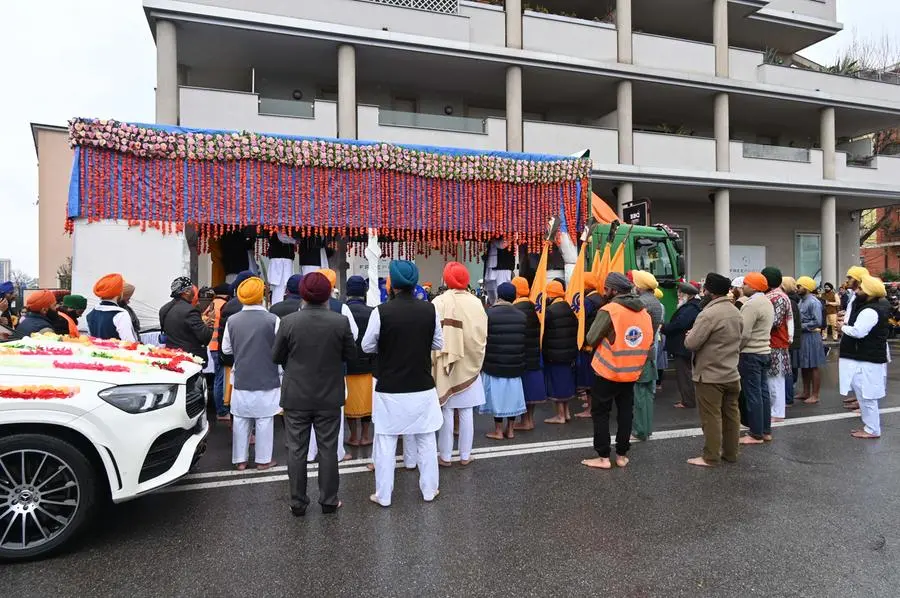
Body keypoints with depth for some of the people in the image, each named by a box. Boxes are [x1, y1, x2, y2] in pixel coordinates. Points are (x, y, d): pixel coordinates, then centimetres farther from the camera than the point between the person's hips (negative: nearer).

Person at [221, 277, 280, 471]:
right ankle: (263, 459, 16)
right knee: (264, 420, 8)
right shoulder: (272, 320, -15)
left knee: (240, 420, 13)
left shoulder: (232, 320, -3)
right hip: (266, 379, -3)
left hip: (241, 379, 3)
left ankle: (240, 459, 21)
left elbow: (226, 349, 6)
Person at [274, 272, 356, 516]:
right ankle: (329, 501, 22)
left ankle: (298, 503, 20)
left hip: (296, 397, 0)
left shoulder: (288, 322, -12)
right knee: (328, 450, 12)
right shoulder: (341, 322, -12)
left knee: (296, 451, 11)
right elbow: (350, 355, -1)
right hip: (329, 397, 0)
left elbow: (276, 357, -2)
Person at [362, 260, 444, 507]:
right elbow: (438, 344, 3)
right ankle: (429, 490, 28)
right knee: (426, 440, 16)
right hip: (423, 387, 2)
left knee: (386, 441, 11)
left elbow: (367, 346, -5)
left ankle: (383, 495, 20)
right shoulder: (430, 310, -8)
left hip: (389, 389, -2)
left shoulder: (381, 311, -15)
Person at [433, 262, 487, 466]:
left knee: (447, 411, 8)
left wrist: (434, 361, -2)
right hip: (470, 366, 2)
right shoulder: (475, 303, -7)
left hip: (446, 365, -2)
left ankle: (445, 455, 16)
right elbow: (482, 336, -3)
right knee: (466, 412, 10)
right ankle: (465, 455, 20)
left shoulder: (440, 302, -13)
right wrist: (476, 359, 9)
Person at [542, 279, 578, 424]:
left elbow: (543, 332, -14)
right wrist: (573, 348, 14)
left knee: (556, 382, 3)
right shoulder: (570, 308, 3)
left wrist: (543, 351, 1)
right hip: (570, 352, 7)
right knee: (566, 380, 18)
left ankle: (560, 415, 11)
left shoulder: (549, 311, -18)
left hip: (553, 355, -7)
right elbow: (576, 329, 8)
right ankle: (566, 412, 28)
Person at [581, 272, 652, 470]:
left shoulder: (609, 310, -17)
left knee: (601, 413, 6)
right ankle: (622, 455, 21)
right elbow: (649, 343, 9)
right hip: (632, 373, 6)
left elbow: (591, 339, -15)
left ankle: (603, 457, 9)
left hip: (607, 372, -5)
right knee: (625, 413, 14)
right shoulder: (644, 312, 4)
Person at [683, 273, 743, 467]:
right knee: (731, 414, 14)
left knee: (711, 417, -1)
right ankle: (730, 453, 25)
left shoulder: (709, 314, -21)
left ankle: (710, 457, 7)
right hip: (732, 374, 8)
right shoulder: (736, 313, 8)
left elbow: (691, 343, -21)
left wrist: (689, 335, 0)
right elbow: (738, 339, 17)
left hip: (710, 375, -8)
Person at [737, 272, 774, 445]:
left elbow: (744, 334, -22)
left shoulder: (751, 304, -18)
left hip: (750, 354, -9)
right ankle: (766, 431, 18)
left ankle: (756, 434, 2)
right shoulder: (767, 302, 12)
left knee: (752, 394, -3)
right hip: (764, 351, 9)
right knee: (763, 392, 12)